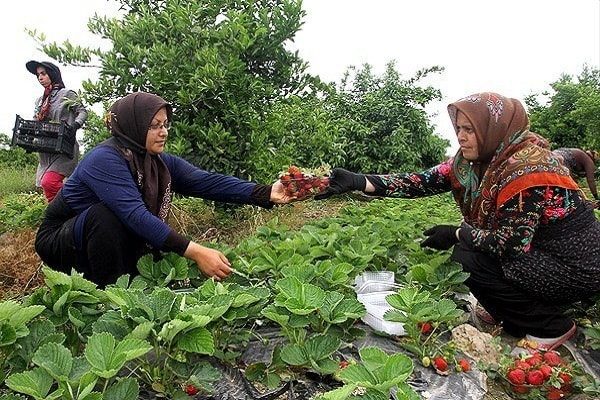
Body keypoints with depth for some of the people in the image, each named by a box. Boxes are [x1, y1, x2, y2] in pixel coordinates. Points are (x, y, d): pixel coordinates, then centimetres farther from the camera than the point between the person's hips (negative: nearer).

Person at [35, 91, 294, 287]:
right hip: (59, 239, -6)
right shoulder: (105, 159, -29)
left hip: (114, 242, 6)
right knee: (106, 213, -33)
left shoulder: (161, 163, -8)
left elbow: (208, 182, -22)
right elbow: (136, 215, -41)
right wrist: (195, 252, -49)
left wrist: (266, 193, -35)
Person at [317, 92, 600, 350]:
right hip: (533, 251, 8)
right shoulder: (473, 161, -4)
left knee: (467, 260, -17)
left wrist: (455, 234, -14)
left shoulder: (526, 169, -27)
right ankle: (514, 314, 17)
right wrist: (359, 182, -19)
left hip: (575, 266, -8)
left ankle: (552, 327, 0)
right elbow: (425, 181, -11)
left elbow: (510, 243, -28)